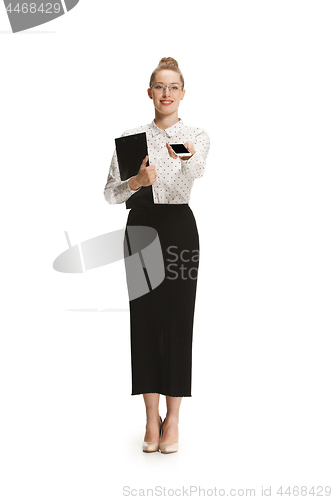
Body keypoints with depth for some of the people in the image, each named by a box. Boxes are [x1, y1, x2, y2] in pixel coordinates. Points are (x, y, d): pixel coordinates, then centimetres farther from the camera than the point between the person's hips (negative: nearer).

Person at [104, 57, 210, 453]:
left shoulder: (197, 136, 3)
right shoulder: (131, 136, 8)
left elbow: (196, 173, -21)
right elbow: (110, 193, 4)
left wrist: (187, 157, -44)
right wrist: (135, 182, -17)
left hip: (179, 229, -1)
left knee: (177, 323, 0)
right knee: (145, 323, 4)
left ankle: (172, 419, 12)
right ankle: (152, 420, 15)